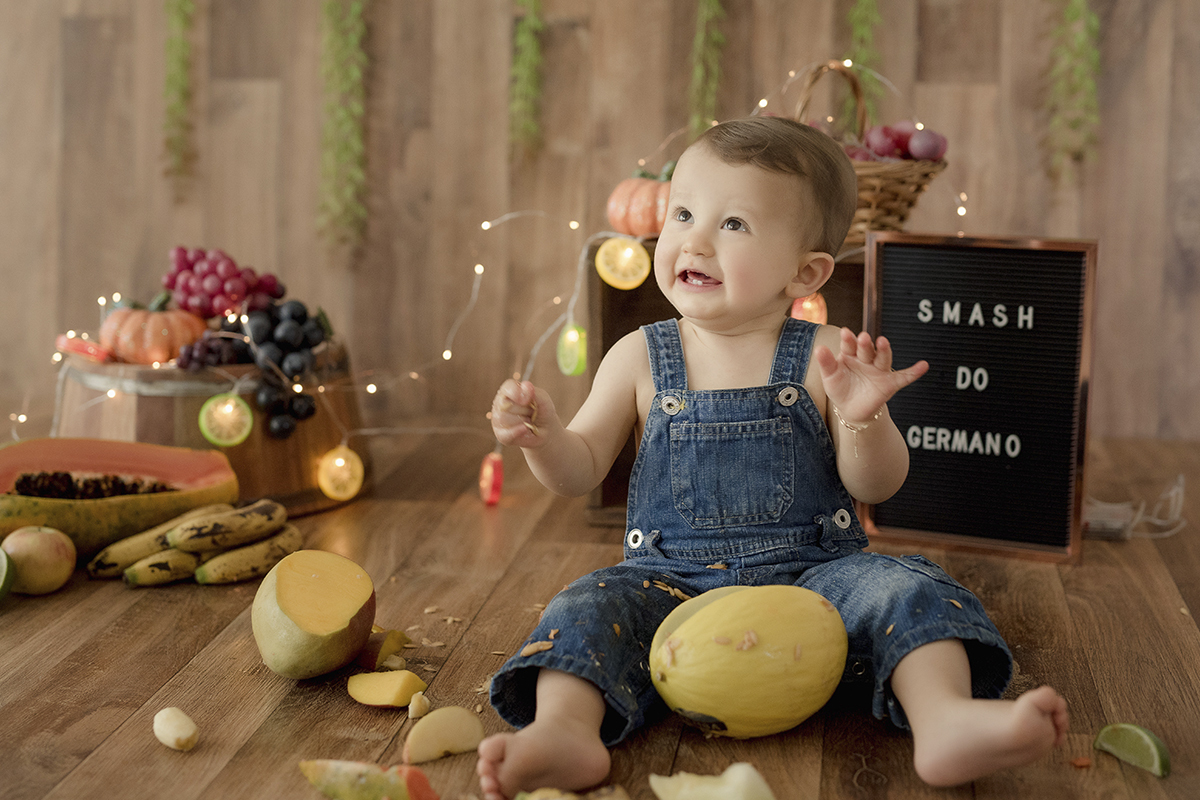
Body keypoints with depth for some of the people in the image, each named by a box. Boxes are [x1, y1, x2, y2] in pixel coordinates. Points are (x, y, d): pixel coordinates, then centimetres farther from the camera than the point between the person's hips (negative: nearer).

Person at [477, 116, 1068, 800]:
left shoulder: (824, 359, -1)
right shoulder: (640, 358, 4)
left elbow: (876, 486, -4)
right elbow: (580, 471, 6)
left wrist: (863, 418, -24)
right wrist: (543, 436, -16)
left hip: (813, 573, -1)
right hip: (672, 582, 1)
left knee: (903, 588, -25)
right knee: (589, 609, -23)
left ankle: (946, 719, -41)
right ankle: (563, 731, -41)